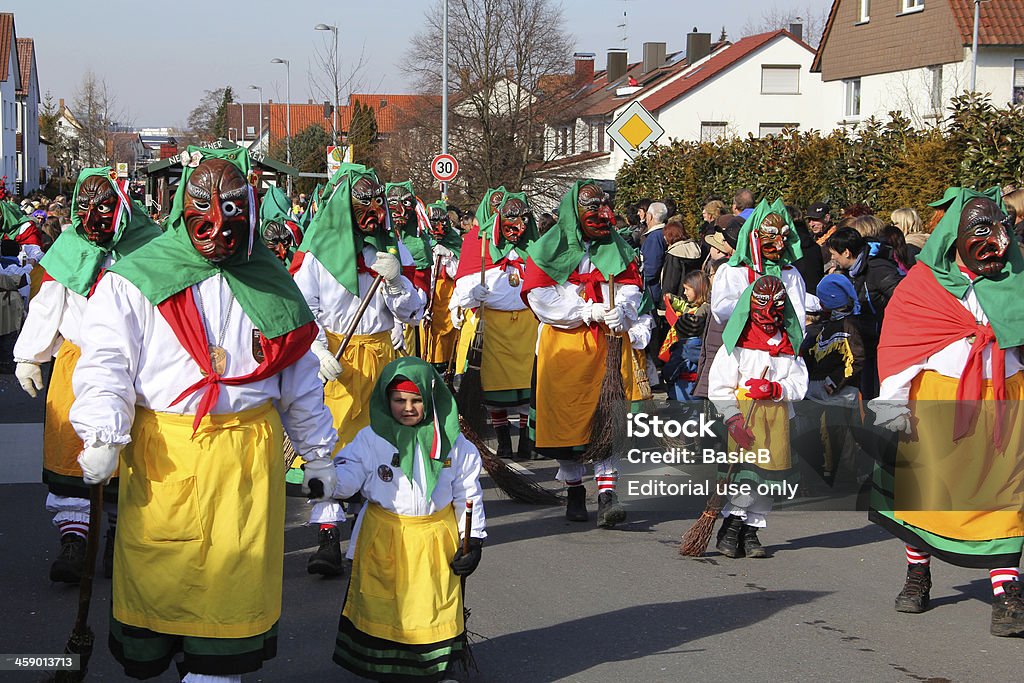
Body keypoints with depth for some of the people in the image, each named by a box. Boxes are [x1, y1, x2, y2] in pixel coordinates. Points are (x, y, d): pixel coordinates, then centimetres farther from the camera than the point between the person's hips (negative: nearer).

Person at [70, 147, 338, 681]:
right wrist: (101, 436, -20)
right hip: (161, 454, -2)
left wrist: (318, 450, 21)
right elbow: (105, 362, -6)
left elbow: (297, 375, 19)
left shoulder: (268, 281, 12)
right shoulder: (135, 279, 2)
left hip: (248, 454, 2)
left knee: (235, 573, 1)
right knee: (154, 575, 2)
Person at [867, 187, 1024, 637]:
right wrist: (894, 401, -7)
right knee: (926, 485, 5)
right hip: (937, 398, -1)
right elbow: (897, 341, -1)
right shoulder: (924, 281, 1)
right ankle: (918, 576, 25)